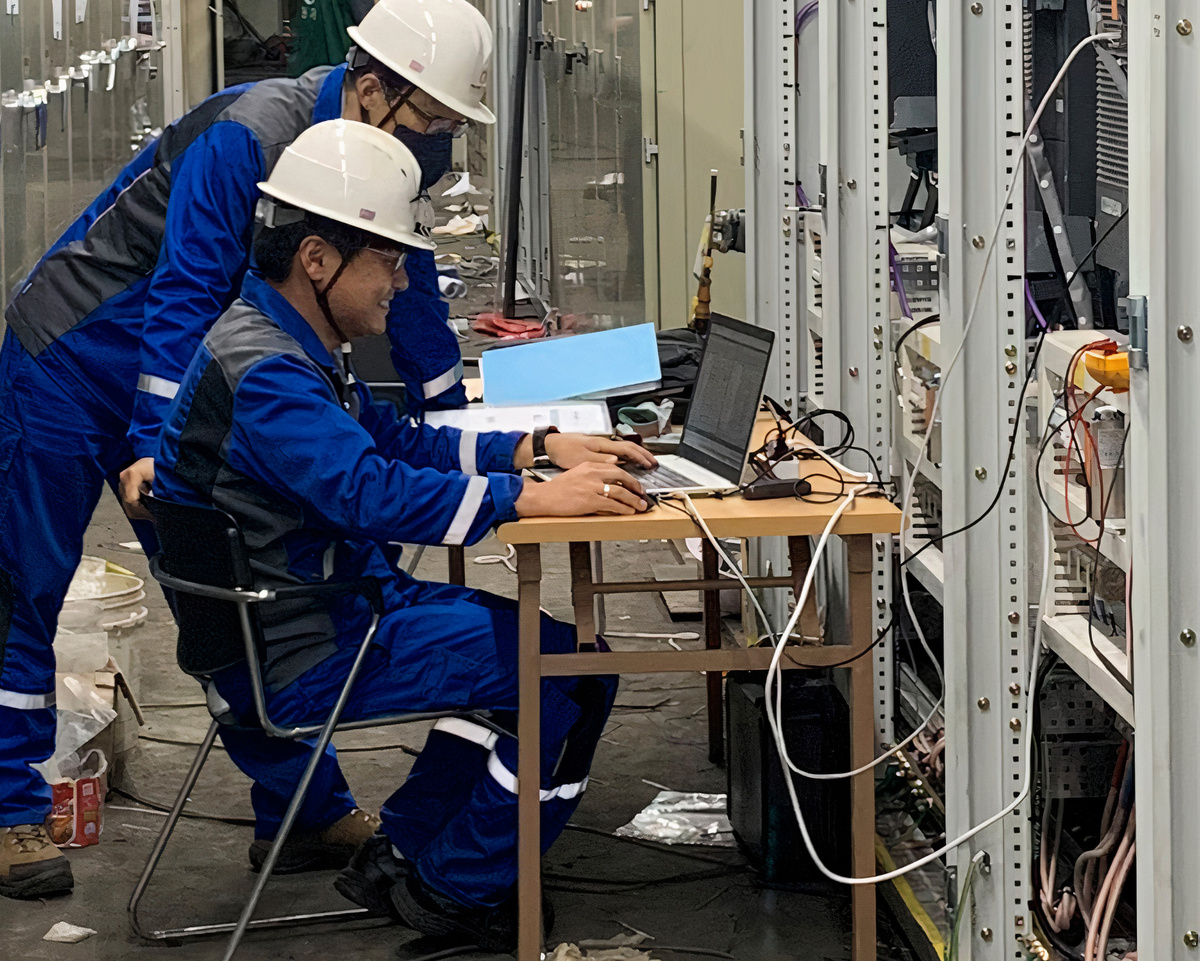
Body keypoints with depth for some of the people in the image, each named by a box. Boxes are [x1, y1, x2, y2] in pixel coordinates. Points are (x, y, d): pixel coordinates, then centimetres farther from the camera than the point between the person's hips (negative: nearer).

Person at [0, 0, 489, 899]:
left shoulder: (382, 152, -3)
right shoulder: (248, 136, -27)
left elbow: (409, 289, 10)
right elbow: (184, 291, -29)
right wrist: (151, 447, -32)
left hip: (190, 367, 7)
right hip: (72, 355, -7)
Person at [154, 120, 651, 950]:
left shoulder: (298, 348, 12)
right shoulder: (262, 371, -24)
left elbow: (399, 441, 19)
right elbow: (370, 491, -36)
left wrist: (538, 448, 6)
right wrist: (533, 499, -38)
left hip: (348, 600, 11)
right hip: (300, 659, -11)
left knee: (550, 645, 13)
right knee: (564, 676, -11)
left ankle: (403, 857, 17)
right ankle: (452, 889, 5)